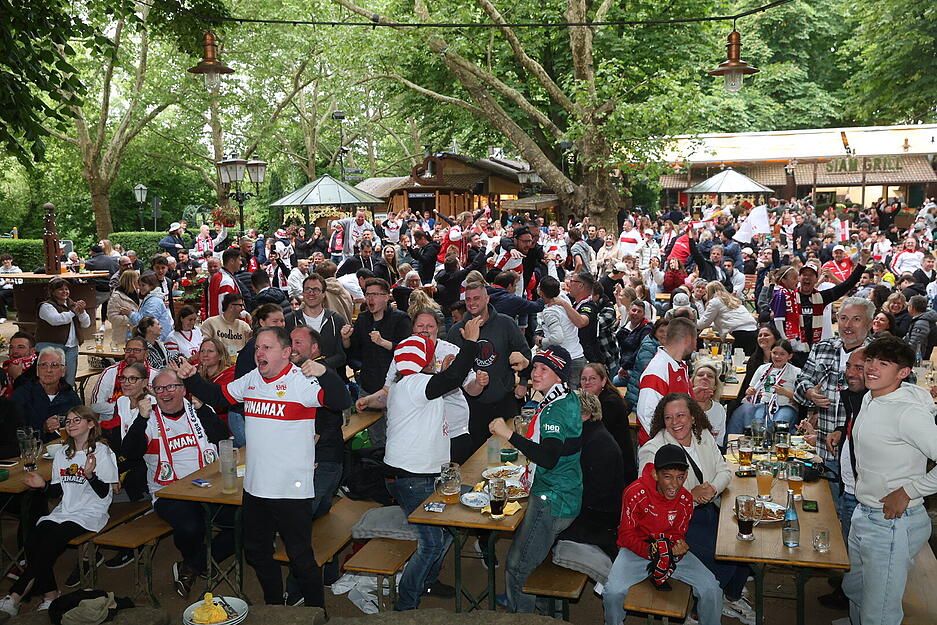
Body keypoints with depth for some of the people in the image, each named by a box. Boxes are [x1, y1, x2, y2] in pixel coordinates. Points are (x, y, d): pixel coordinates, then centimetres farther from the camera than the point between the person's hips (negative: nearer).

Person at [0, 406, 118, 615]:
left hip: (90, 514, -6)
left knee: (50, 542, -25)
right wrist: (43, 484, 0)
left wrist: (90, 475, -28)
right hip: (64, 511, 6)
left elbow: (104, 492, -9)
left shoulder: (101, 451, -4)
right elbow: (59, 490, 19)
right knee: (31, 541, -20)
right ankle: (50, 594, -8)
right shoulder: (62, 453, 16)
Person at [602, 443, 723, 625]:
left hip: (670, 550, 4)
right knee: (613, 593, -27)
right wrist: (650, 551, -31)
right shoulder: (635, 493, -21)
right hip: (636, 549, -3)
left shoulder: (686, 500, -7)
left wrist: (677, 549, -20)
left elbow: (678, 534, 5)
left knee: (711, 590, -12)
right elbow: (627, 535, -13)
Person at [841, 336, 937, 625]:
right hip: (863, 514, 9)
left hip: (894, 524, -9)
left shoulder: (908, 413, -23)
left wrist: (907, 492, -22)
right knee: (854, 590, 25)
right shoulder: (869, 399, 6)